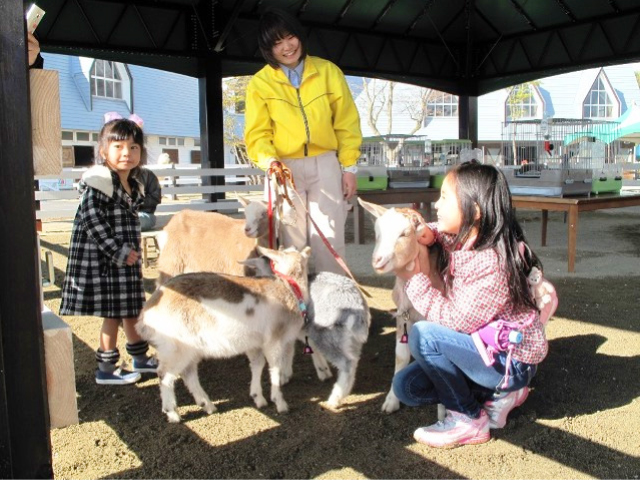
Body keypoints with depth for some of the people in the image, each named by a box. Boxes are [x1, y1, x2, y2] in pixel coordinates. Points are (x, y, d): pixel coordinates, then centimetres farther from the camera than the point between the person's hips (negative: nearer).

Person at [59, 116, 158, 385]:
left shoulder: (134, 184, 10)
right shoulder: (99, 181, -17)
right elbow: (91, 220, -22)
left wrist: (131, 252, 16)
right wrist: (118, 252, -21)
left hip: (125, 259, 8)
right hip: (102, 259, -8)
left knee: (131, 310, 18)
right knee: (113, 313, -1)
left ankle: (140, 359, 32)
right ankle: (106, 370, 13)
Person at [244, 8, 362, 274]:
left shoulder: (328, 71, 3)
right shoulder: (260, 83, 0)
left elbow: (346, 123, 5)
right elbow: (257, 133, -2)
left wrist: (349, 167, 1)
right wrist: (269, 160, -21)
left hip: (325, 164, 1)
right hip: (286, 168, 0)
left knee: (329, 240, 0)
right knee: (293, 242, 3)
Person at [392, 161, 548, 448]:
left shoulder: (493, 263, -27)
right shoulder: (457, 242, -2)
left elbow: (457, 322, -26)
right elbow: (438, 231, 22)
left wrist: (415, 278, -20)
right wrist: (428, 234, -3)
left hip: (512, 361, -9)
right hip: (483, 347, 9)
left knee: (424, 335, -27)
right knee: (406, 386, 0)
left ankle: (468, 419, -8)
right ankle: (497, 394, 7)